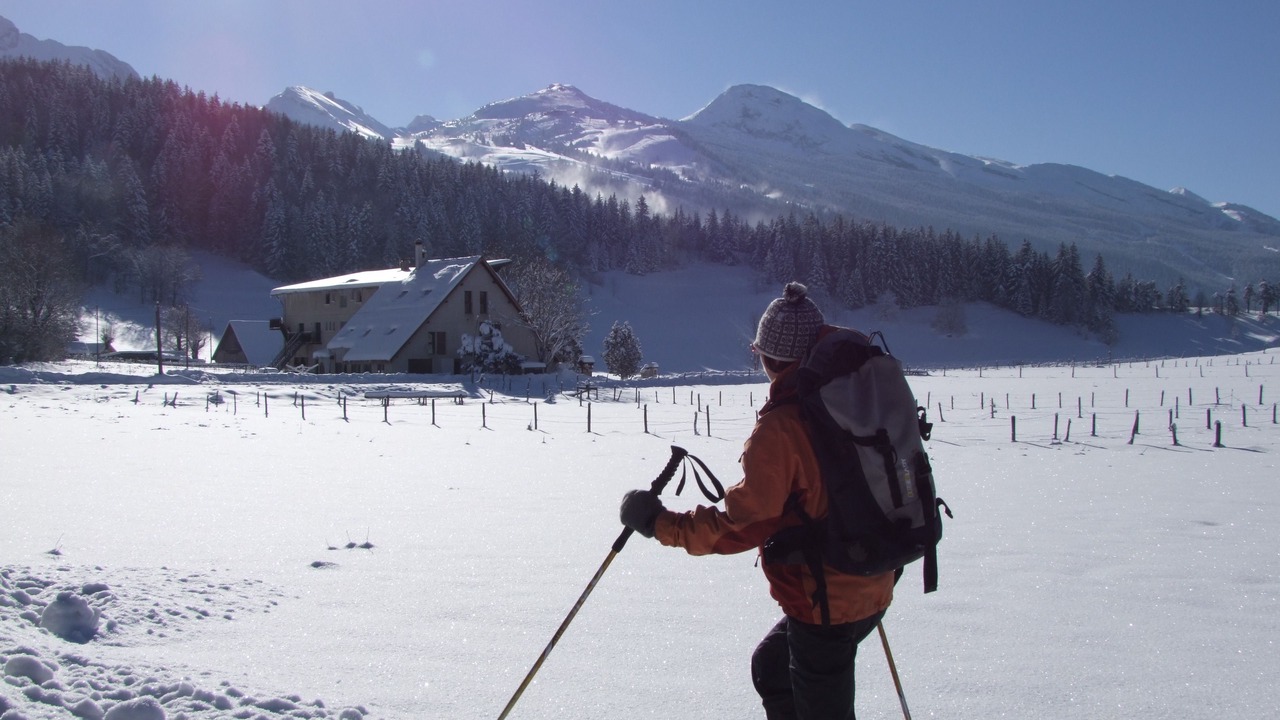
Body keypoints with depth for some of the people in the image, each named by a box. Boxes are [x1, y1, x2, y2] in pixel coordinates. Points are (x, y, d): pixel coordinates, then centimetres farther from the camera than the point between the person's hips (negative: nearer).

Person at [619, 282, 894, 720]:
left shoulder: (780, 427, -23)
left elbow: (743, 523, -22)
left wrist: (664, 525, -11)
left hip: (825, 600, -8)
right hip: (871, 589, 8)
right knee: (771, 667, 27)